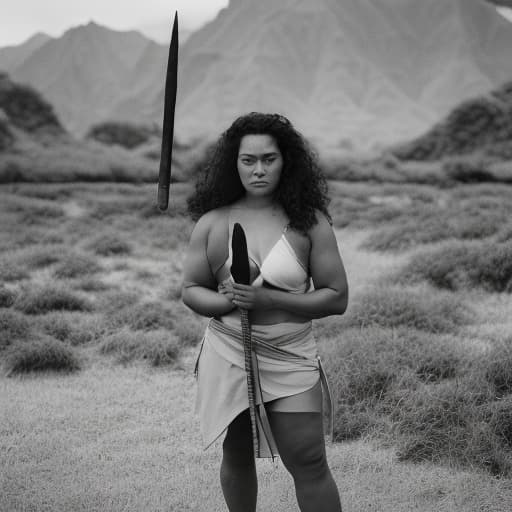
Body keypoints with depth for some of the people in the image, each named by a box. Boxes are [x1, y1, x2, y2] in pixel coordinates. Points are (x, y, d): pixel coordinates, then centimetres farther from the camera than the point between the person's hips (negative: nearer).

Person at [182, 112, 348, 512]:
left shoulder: (309, 222, -4)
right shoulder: (212, 222, 1)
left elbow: (337, 298, -5)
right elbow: (191, 290, 7)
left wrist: (269, 300, -17)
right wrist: (230, 302, -15)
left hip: (290, 358, -2)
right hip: (228, 355, 2)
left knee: (308, 462, -3)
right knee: (237, 456, 14)